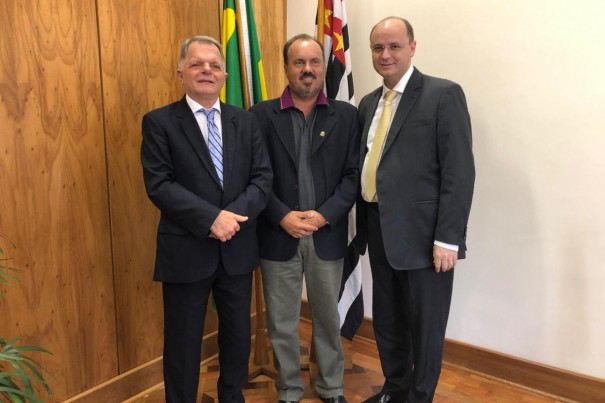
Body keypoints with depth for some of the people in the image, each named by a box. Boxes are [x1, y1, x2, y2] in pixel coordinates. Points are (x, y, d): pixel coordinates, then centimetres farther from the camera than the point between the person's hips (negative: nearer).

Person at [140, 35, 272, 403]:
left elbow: (263, 177, -1)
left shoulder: (246, 121, 7)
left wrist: (235, 215, -17)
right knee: (183, 342, 11)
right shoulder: (159, 122, -4)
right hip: (186, 251, -3)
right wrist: (211, 218, -22)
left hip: (238, 249, 4)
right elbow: (159, 184, -13)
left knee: (238, 334, 18)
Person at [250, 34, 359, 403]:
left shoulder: (346, 115, 2)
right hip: (278, 236, 0)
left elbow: (354, 175, -2)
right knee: (281, 323, 11)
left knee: (328, 318, 15)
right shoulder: (262, 115, 0)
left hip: (328, 235, 1)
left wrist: (324, 215, -14)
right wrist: (282, 217, -14)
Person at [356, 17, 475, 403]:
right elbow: (367, 165, 13)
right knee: (386, 321, 19)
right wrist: (364, 225, 8)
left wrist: (448, 238, -18)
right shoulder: (369, 103, 13)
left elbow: (459, 172, -13)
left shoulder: (443, 94, -8)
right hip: (379, 230, 7)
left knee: (424, 326, 8)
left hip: (422, 233, -6)